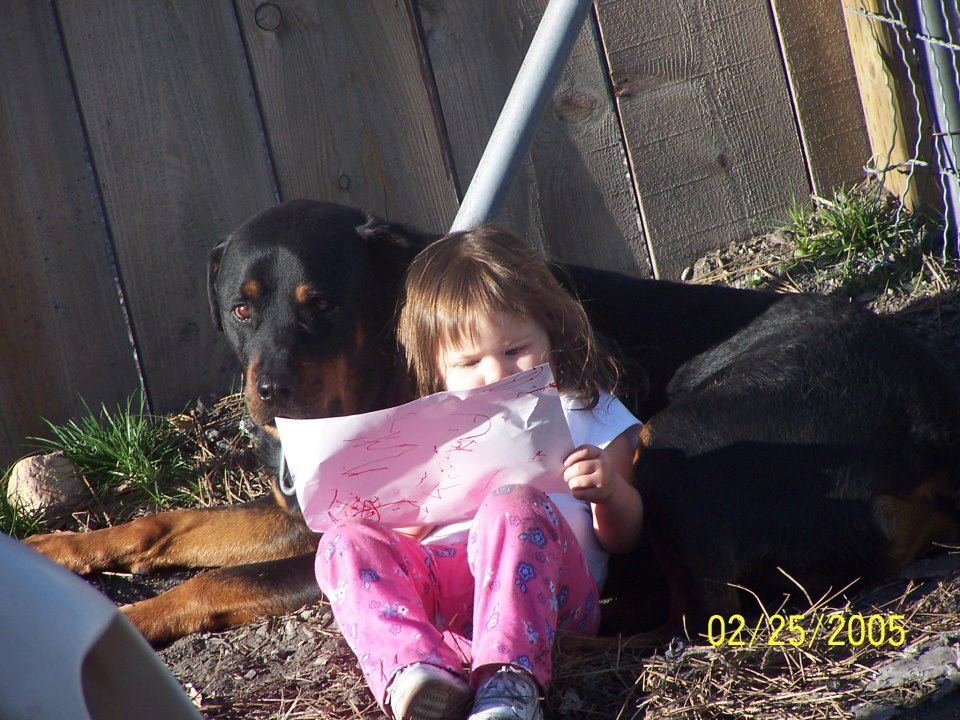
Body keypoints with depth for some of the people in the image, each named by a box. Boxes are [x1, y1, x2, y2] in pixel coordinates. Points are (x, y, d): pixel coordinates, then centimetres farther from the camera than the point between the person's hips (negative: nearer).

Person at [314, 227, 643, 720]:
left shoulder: (585, 411, 17)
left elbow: (623, 540, 10)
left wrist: (610, 490, -12)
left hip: (545, 585, -3)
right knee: (346, 543, -20)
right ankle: (417, 670, -44)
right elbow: (407, 535, 19)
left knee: (513, 506, -33)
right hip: (437, 585, 4)